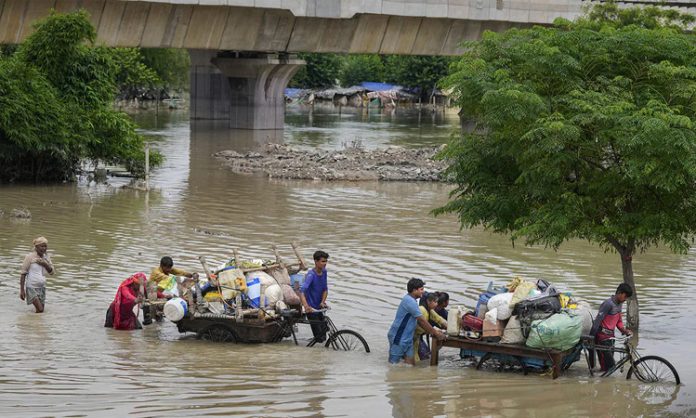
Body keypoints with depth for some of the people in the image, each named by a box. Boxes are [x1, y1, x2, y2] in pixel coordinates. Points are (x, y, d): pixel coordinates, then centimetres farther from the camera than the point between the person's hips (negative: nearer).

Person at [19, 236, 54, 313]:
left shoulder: (46, 257, 8)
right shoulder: (30, 257, -10)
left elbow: (51, 272, 9)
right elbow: (23, 274, -8)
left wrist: (45, 264, -11)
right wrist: (22, 290, -11)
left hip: (42, 287, 6)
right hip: (32, 287, -6)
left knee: (41, 311, 4)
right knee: (40, 310, -16)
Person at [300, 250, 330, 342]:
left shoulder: (324, 272, 0)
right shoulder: (311, 275, -22)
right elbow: (302, 291, -35)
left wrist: (323, 302, -11)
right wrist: (306, 306, -50)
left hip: (319, 307, 7)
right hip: (311, 309, -7)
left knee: (324, 335, 14)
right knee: (319, 338, -10)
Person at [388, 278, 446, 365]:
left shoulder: (410, 299, 12)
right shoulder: (410, 302, -20)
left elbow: (419, 321, 17)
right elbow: (422, 321, -18)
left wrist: (432, 331, 10)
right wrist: (435, 333, -9)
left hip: (407, 338, 10)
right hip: (398, 338, -10)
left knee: (411, 364, 7)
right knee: (393, 364, -4)